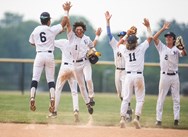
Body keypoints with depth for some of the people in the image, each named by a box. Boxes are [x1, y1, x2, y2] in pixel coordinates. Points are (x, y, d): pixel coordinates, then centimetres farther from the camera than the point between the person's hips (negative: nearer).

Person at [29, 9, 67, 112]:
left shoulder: (35, 30, 5)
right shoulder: (52, 30, -2)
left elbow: (32, 42, 18)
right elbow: (64, 22, 4)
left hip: (39, 55, 1)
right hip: (49, 55, -1)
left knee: (35, 78, 1)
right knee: (50, 79, 6)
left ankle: (32, 98, -15)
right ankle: (52, 98, -10)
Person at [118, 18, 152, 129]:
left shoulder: (124, 50, 2)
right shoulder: (141, 48, -5)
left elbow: (119, 43, 25)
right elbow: (150, 38, 7)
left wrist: (127, 35, 21)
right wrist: (148, 27, 13)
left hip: (128, 76, 2)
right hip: (139, 76, -2)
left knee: (126, 98, 6)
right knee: (140, 99, 4)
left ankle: (123, 118, -6)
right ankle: (137, 117, -12)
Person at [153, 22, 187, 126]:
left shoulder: (176, 49, 4)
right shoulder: (162, 47, 3)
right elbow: (155, 38, -10)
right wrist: (163, 29, -14)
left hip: (175, 76, 1)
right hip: (164, 75, -1)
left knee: (176, 98, 4)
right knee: (161, 98, 0)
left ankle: (176, 119, 7)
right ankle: (158, 119, 1)